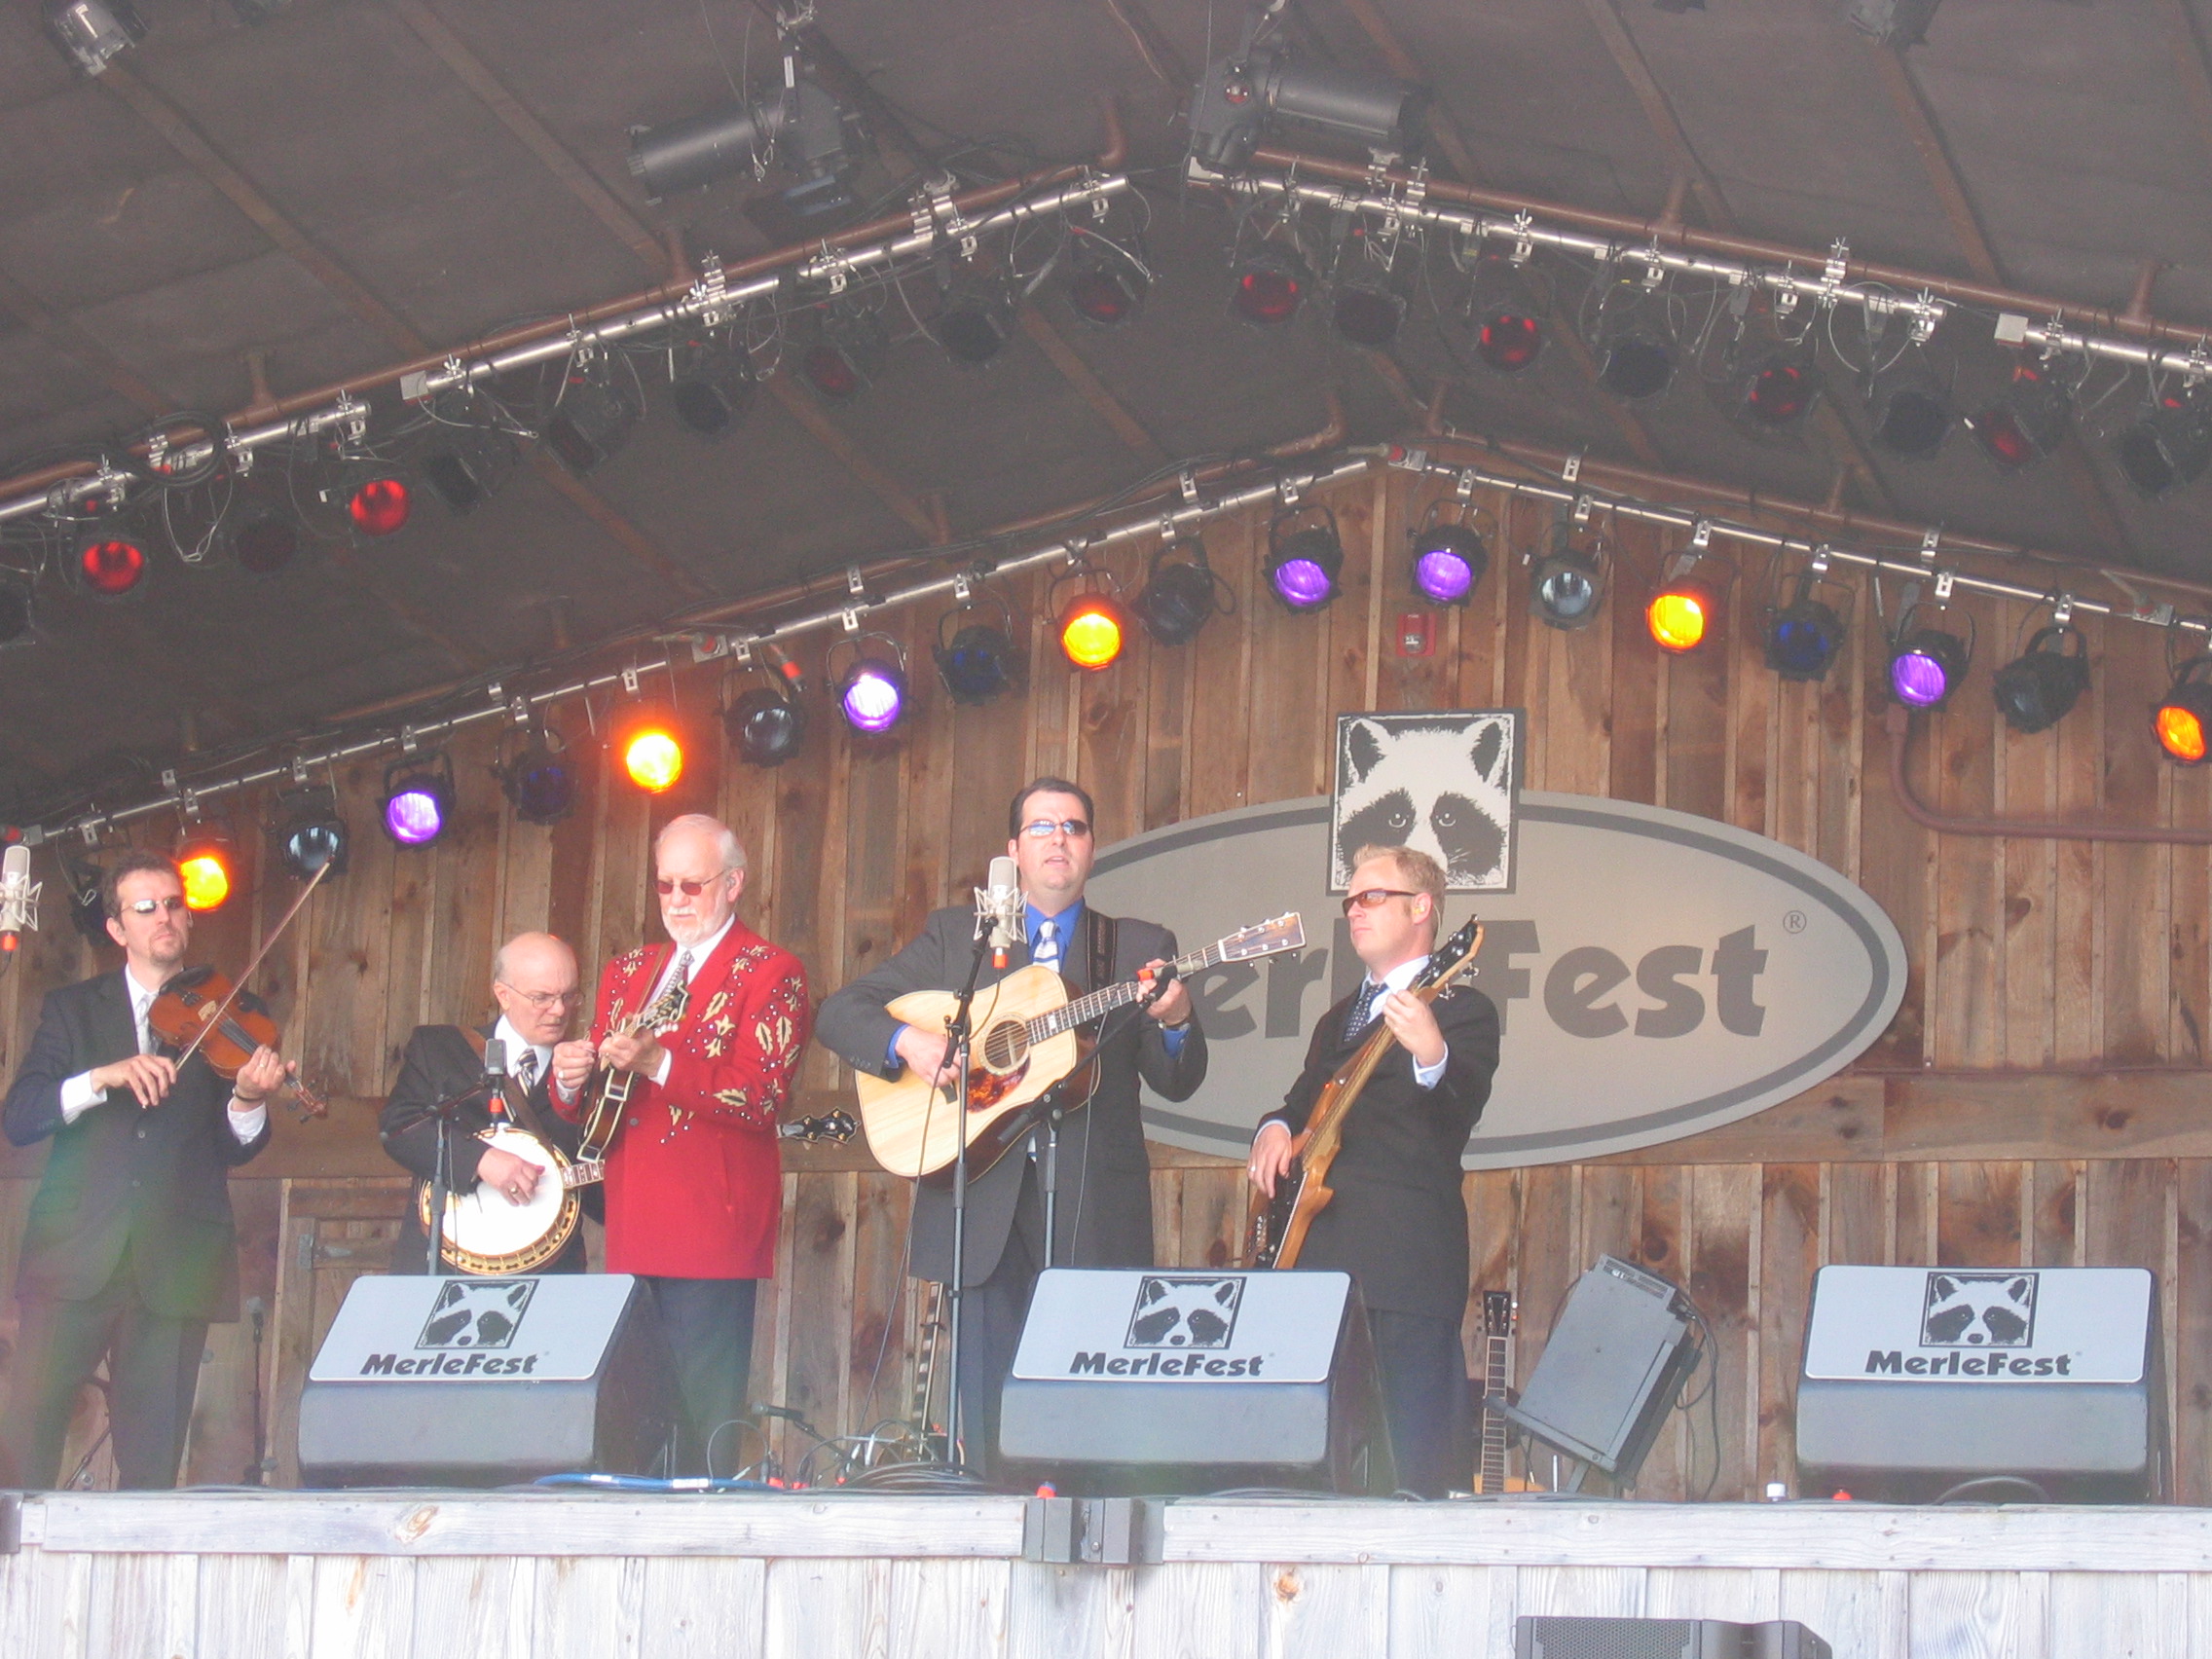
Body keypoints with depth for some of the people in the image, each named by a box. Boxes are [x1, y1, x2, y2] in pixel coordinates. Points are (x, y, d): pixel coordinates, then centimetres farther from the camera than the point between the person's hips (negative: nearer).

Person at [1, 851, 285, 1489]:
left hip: (174, 1264, 0)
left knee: (153, 1451, -1)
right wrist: (103, 1078, -17)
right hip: (75, 1252, 0)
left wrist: (248, 1100, -17)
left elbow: (235, 1148, 5)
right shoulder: (72, 1009, 12)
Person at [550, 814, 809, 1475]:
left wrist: (659, 1064, -23)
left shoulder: (770, 973, 0)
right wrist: (570, 1079, -2)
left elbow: (763, 1096, -12)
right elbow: (583, 1112, 22)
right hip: (634, 1231, 6)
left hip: (713, 1225, -6)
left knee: (703, 1414, -10)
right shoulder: (628, 972, 20)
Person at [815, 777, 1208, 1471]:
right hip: (982, 1199, 1)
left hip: (1092, 1206, -1)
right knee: (987, 1414, 0)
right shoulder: (954, 934, 14)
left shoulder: (1139, 947, 12)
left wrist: (1176, 1021, -16)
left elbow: (1177, 1082, 5)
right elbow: (841, 1012, 9)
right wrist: (906, 1041, -11)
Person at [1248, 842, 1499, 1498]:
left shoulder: (1462, 1009, 1)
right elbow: (1304, 1101, 29)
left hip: (1406, 1264, -7)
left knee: (1412, 1466, -11)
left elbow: (1460, 1113, -15)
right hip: (1318, 1253, 7)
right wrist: (1276, 1127, 5)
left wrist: (1431, 1057, -37)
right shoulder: (1339, 1018, 27)